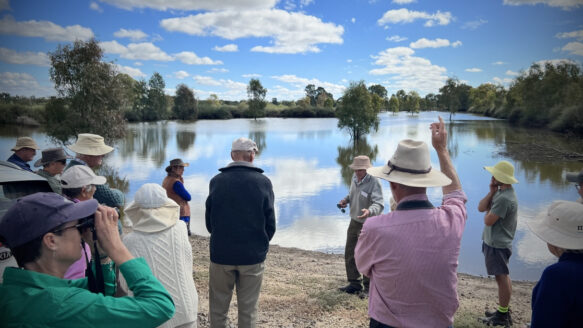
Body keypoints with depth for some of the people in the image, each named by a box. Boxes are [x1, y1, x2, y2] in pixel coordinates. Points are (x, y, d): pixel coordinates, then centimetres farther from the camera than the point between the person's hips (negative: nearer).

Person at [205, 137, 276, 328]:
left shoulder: (216, 181, -4)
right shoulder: (263, 182, -7)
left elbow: (209, 221, 3)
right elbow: (270, 223, -3)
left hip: (221, 254, 1)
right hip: (253, 255, 0)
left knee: (218, 307, 15)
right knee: (248, 308, 11)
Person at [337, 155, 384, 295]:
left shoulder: (373, 182, -23)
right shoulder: (355, 177, 1)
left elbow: (379, 204, -32)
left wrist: (369, 211, -52)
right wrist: (345, 200, 0)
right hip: (354, 221, 8)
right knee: (349, 254, 14)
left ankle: (368, 287, 20)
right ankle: (354, 283, 30)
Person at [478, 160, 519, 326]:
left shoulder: (504, 198, -25)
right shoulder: (500, 192, 8)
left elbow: (488, 221, -23)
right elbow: (481, 207, 2)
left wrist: (488, 211, -3)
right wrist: (491, 192, -8)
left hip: (497, 244, -10)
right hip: (496, 242, 10)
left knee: (502, 277, 0)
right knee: (503, 277, 18)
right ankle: (503, 310, 32)